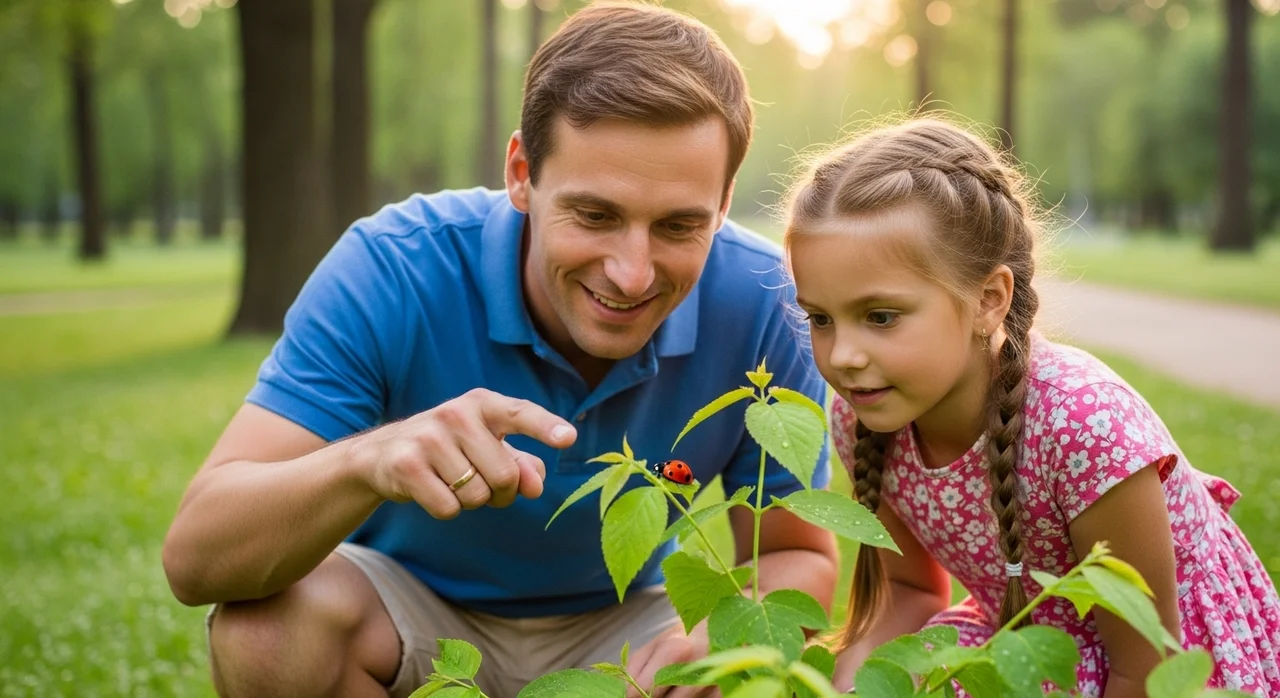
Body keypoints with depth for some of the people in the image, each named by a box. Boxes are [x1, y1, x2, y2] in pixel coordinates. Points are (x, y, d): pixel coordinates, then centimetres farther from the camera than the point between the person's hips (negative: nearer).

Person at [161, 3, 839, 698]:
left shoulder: (762, 306, -23)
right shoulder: (393, 270, -28)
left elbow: (799, 559, -11)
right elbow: (193, 558, -32)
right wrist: (368, 461, -53)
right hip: (411, 601, 0)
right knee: (268, 628, -31)